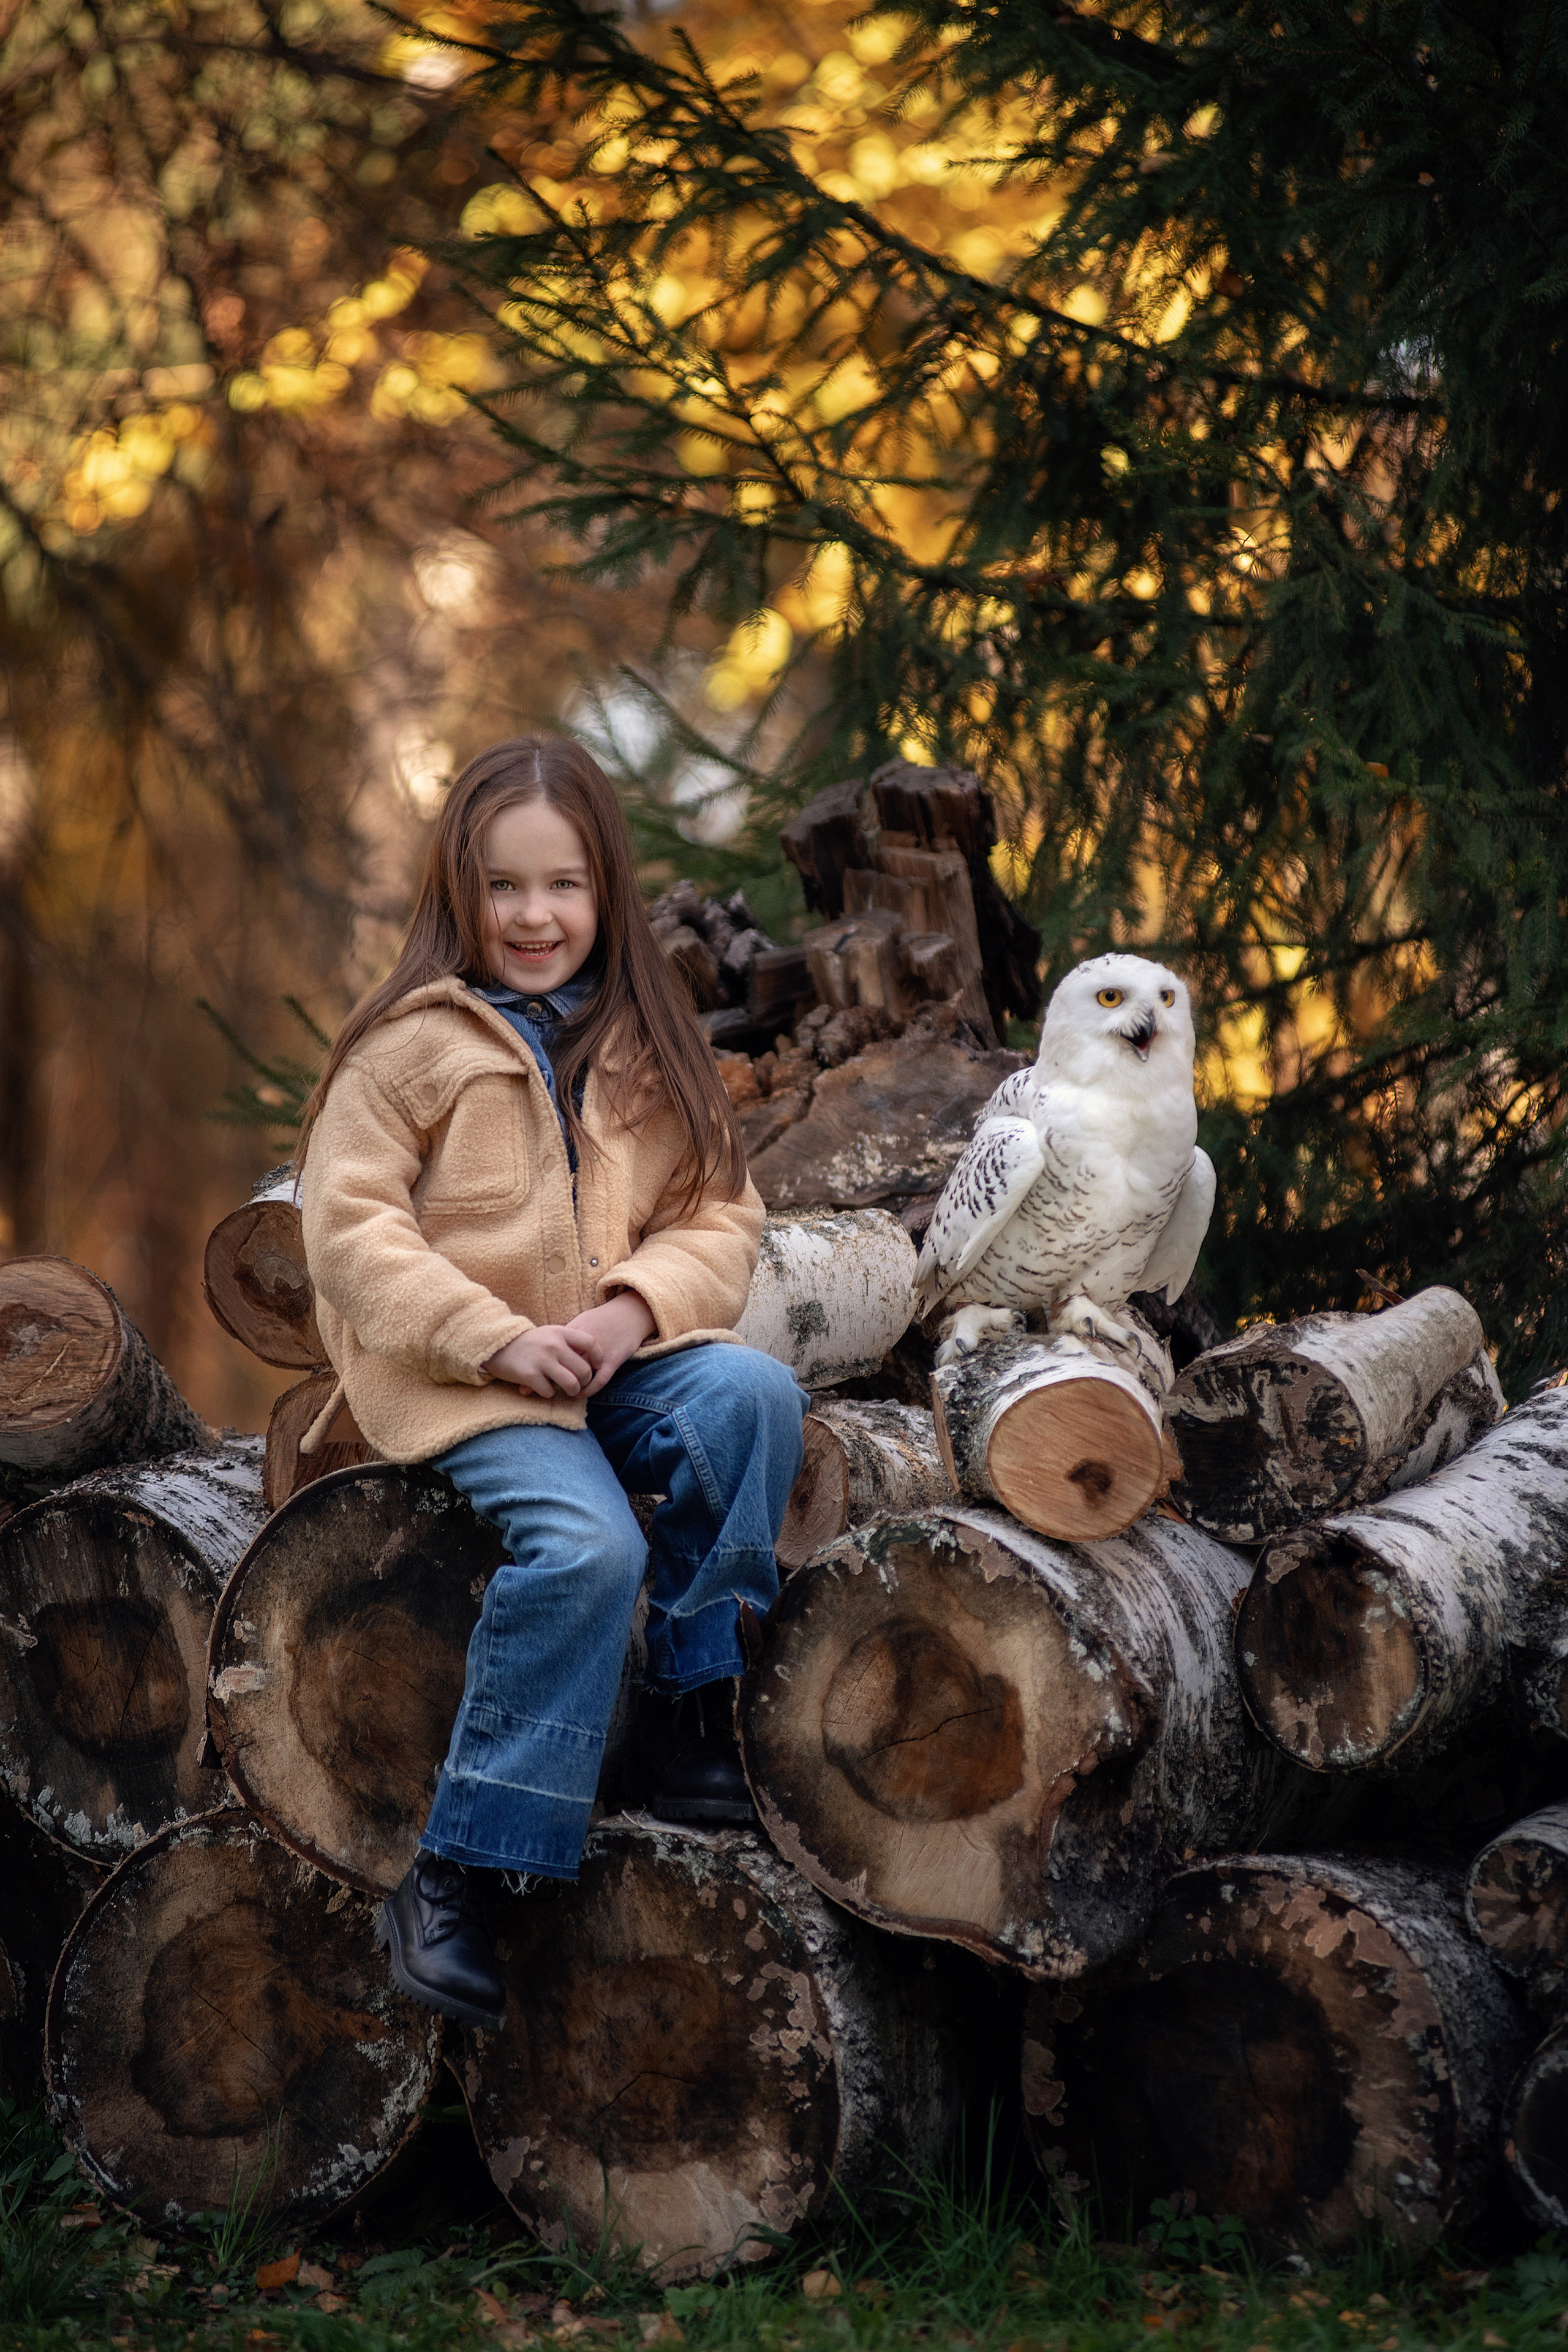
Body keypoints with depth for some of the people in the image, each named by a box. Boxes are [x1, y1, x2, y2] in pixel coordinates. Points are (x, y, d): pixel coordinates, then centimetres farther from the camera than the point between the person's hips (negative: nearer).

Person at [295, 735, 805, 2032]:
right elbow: (348, 1226, -7)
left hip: (620, 1351, 5)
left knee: (753, 1393, -27)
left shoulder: (647, 1048, 13)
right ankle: (449, 1880, -24)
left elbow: (721, 1218, 8)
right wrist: (495, 1338, -18)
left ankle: (695, 1716, -14)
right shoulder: (410, 1045, 0)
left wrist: (633, 1310, -13)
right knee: (588, 1542, -30)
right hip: (453, 1377, -4)